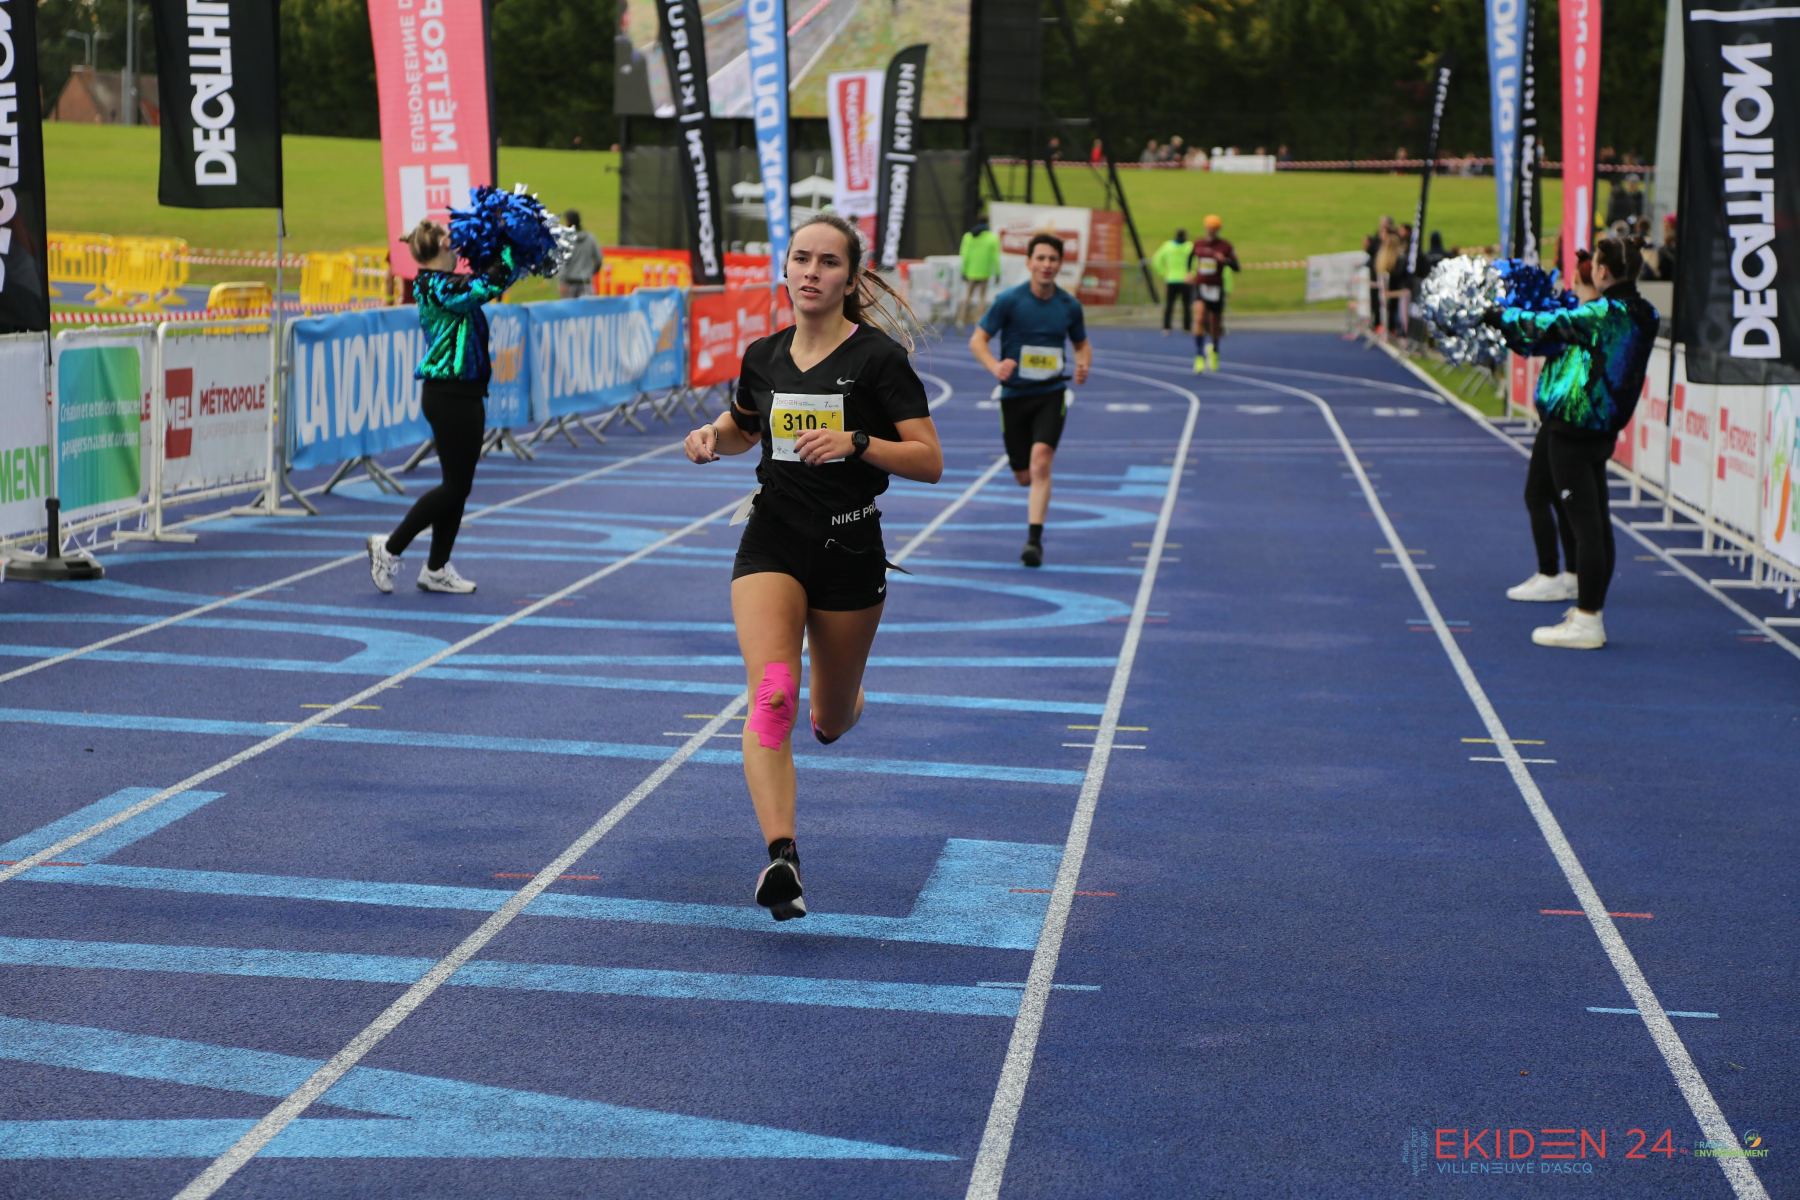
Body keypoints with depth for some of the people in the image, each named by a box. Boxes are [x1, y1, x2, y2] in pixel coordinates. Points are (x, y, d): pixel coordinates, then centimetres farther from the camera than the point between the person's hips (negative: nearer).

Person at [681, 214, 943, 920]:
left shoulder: (878, 358, -9)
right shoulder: (763, 356, 4)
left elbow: (929, 463, -12)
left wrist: (856, 443, -26)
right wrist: (712, 437, 1)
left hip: (850, 547, -2)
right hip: (772, 542, 2)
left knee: (830, 715, 13)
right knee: (772, 696, -21)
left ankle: (841, 702, 53)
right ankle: (780, 857, -29)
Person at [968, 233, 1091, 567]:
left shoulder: (1069, 306, -1)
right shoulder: (1009, 300, -8)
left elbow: (1082, 344, 15)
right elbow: (977, 340, -7)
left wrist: (1083, 365, -8)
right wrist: (995, 366, -27)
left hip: (1051, 393, 0)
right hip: (1014, 394, 0)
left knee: (1040, 461, -22)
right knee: (1024, 476, 8)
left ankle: (1034, 540, -20)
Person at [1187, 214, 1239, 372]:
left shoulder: (1225, 246, -5)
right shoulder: (1198, 244, 2)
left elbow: (1236, 268, -8)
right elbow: (1191, 257, 24)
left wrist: (1226, 260, -27)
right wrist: (1190, 272, 8)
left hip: (1216, 288, 0)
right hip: (1200, 286, 0)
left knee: (1215, 325, 11)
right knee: (1199, 318, -23)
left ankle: (1214, 350, 44)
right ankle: (1199, 356, -23)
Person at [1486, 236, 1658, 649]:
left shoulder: (1603, 313, -18)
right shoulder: (1642, 315, 8)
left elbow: (1545, 327, -11)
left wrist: (1501, 316, 5)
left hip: (1573, 427, -9)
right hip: (1602, 429, 9)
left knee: (1585, 524, -7)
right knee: (1597, 523, 14)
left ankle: (1586, 622, -4)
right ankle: (1590, 612, 21)